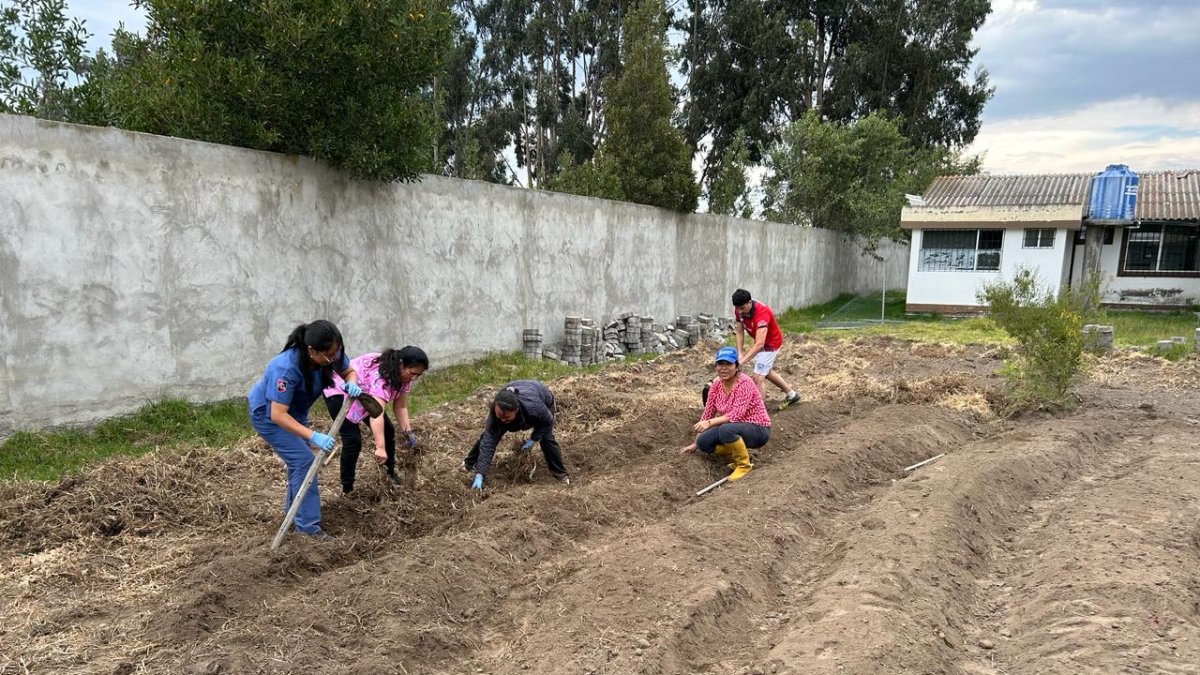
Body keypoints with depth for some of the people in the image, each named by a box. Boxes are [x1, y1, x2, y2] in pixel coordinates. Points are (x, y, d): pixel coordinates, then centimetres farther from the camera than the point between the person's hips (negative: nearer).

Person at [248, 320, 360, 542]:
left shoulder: (330, 354, -24)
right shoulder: (287, 368, -41)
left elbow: (349, 371, -4)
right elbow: (278, 415, -40)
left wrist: (351, 384, -28)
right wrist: (313, 436, -46)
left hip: (295, 411, 7)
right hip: (268, 413, -7)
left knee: (300, 458, 17)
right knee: (303, 460, -15)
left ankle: (293, 509, 38)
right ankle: (308, 526, -9)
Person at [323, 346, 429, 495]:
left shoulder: (403, 374, -13)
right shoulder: (381, 376, -41)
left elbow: (400, 406, -8)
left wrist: (407, 432, -21)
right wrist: (380, 448, -58)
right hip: (340, 392, -9)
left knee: (388, 430, 7)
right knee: (353, 440, -16)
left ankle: (390, 472, 26)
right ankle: (347, 489, -1)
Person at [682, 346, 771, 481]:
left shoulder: (744, 383, -22)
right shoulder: (716, 384, -1)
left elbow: (737, 415, -30)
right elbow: (707, 413, 4)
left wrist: (710, 423, -36)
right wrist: (695, 443, 7)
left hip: (758, 430, -7)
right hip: (735, 429, 7)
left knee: (726, 429, -36)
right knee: (703, 442, -13)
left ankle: (744, 464, -11)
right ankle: (739, 454, 8)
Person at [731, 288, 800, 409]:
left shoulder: (761, 313, -41)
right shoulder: (739, 310, -20)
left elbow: (759, 344, -48)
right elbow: (739, 331, -9)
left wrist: (743, 360, -53)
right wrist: (740, 353, -20)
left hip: (771, 344, -8)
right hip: (760, 342, 8)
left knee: (757, 378, -12)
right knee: (766, 371, 26)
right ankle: (791, 394, 44)